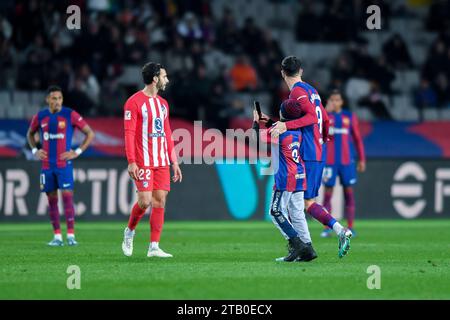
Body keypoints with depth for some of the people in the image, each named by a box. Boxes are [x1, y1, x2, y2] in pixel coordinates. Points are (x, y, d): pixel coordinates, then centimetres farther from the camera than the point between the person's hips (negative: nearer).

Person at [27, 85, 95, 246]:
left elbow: (90, 133, -1)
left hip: (64, 164, -4)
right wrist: (35, 150, 10)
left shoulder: (70, 114, -5)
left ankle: (71, 235, -10)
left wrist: (78, 152, -7)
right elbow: (30, 133, 25)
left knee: (67, 196, -11)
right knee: (52, 199, 4)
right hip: (47, 165, 4)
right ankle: (57, 236, 9)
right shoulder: (40, 116, 6)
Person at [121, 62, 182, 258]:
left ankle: (154, 247, 1)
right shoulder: (134, 102, -6)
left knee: (160, 201, 0)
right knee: (145, 201, -12)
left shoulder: (163, 104, 16)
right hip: (143, 162, -7)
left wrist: (174, 162, 14)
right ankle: (129, 231, 16)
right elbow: (129, 133, -10)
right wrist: (131, 162, -17)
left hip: (162, 162, 7)